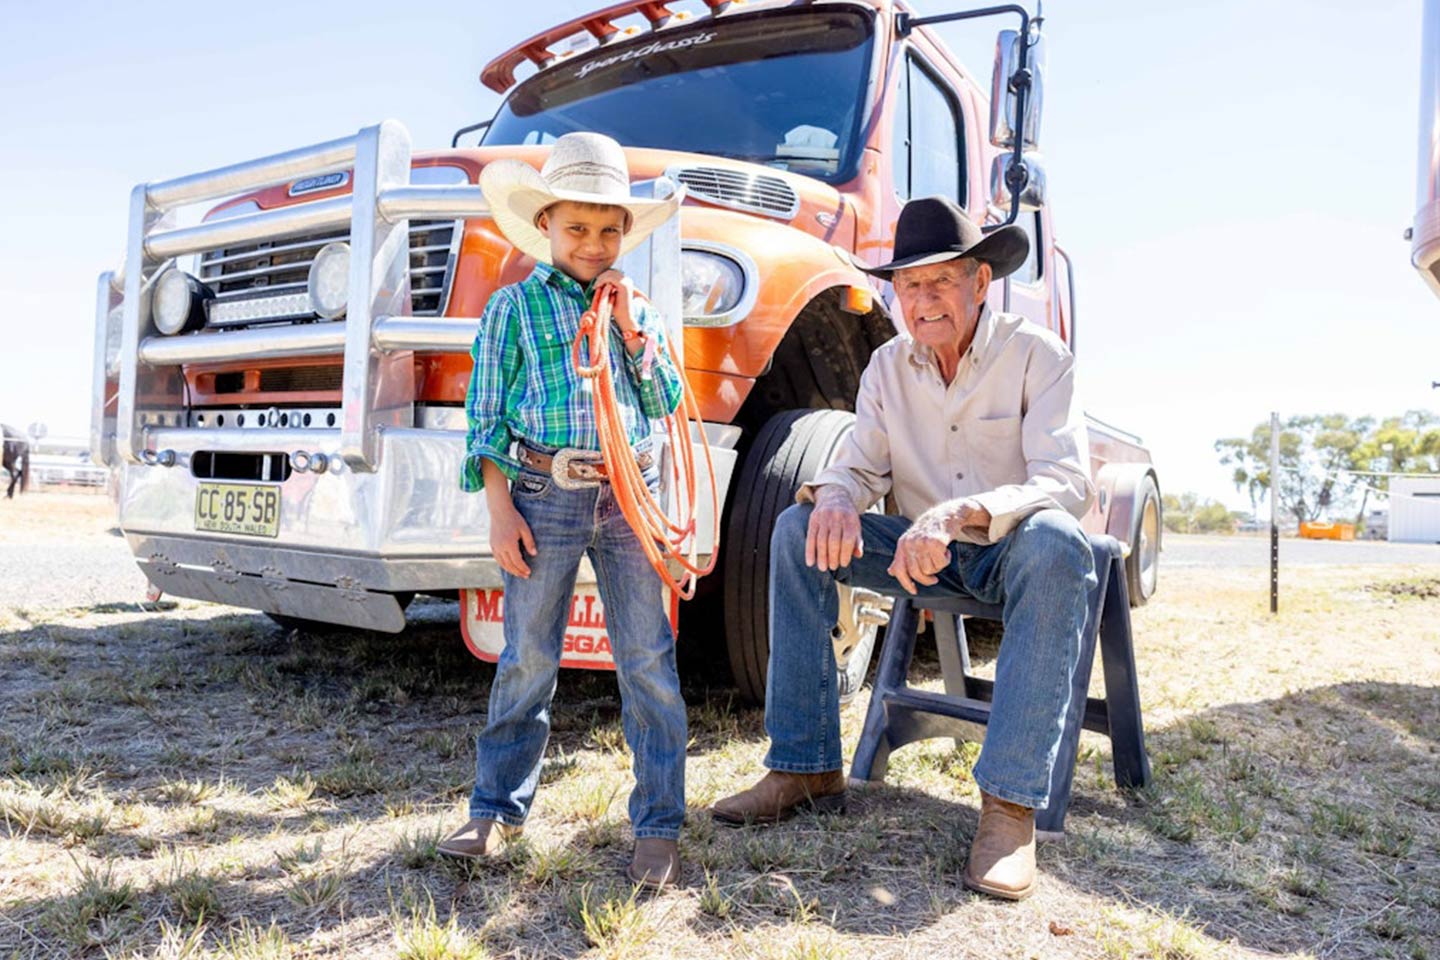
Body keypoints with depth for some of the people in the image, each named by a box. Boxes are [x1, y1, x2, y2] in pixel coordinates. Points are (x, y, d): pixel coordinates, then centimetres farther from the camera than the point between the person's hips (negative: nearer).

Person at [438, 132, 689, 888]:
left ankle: (657, 824, 11)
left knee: (647, 659, 1)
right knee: (527, 660, 7)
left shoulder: (637, 310, 14)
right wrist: (500, 510, -7)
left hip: (629, 494, 2)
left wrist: (630, 330, -3)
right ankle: (499, 807, 23)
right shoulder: (514, 306, 5)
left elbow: (669, 404, 6)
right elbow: (487, 417, 1)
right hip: (544, 494, -2)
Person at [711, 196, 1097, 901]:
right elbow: (862, 467, 0)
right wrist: (833, 495, -27)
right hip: (926, 554, 4)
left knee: (1054, 543, -38)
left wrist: (959, 514, -42)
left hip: (1012, 554, -4)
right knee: (799, 529, -15)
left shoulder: (1037, 354, -12)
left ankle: (1010, 803, -34)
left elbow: (1067, 482, -23)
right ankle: (805, 769, -13)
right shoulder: (889, 367, 3)